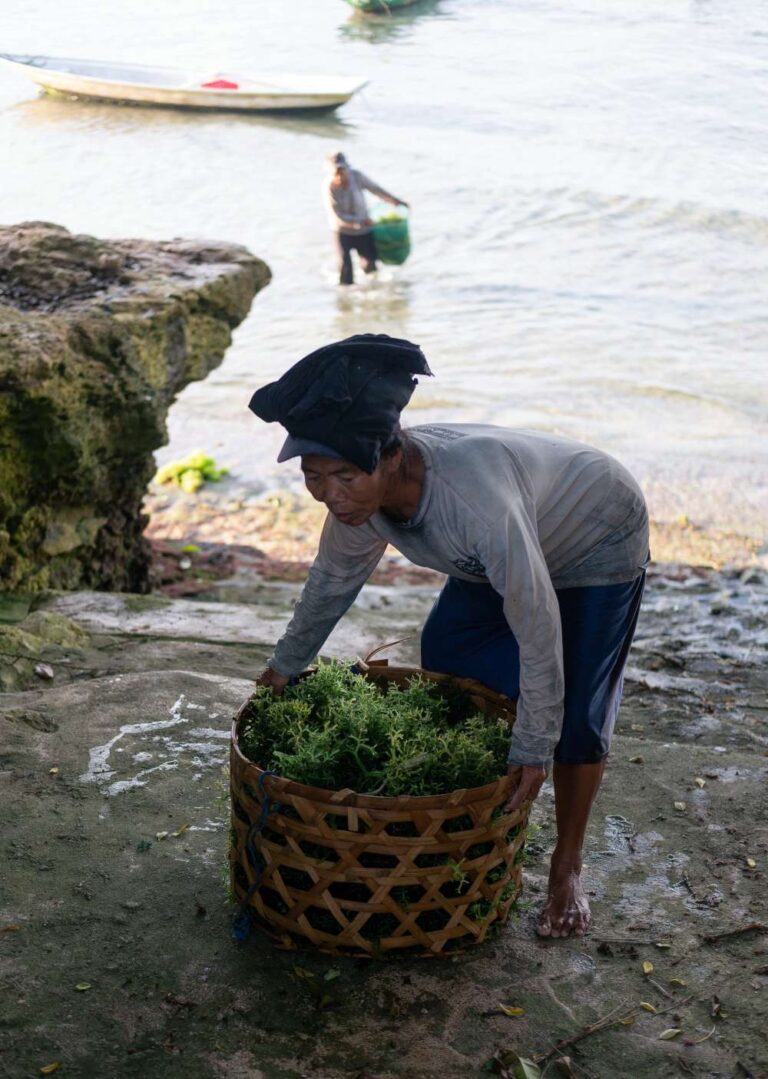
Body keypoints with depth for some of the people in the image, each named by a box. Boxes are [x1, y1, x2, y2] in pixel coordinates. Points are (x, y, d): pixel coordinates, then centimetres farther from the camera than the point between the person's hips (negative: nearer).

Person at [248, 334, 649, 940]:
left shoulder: (475, 493, -46)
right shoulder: (360, 494, -23)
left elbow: (537, 625, -38)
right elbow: (334, 577, -1)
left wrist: (534, 748, -31)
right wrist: (286, 665, 9)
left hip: (600, 543, -7)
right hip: (498, 549, 7)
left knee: (577, 715, -8)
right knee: (442, 657, 10)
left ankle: (568, 868, 11)